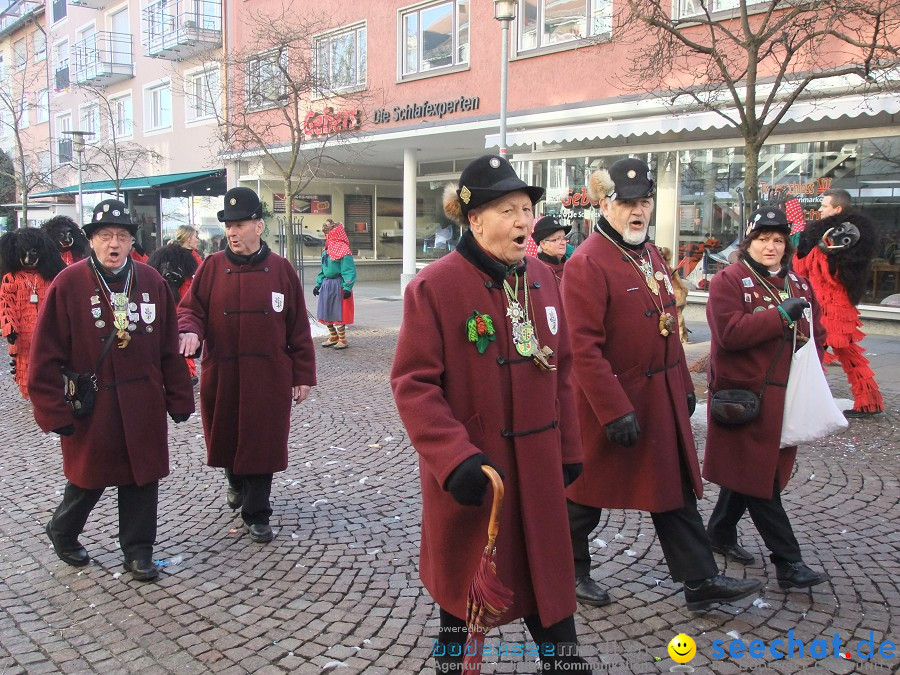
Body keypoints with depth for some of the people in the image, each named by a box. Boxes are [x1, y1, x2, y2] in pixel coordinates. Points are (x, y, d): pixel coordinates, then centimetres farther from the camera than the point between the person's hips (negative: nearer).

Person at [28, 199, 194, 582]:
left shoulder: (152, 282, 2)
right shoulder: (68, 284, -9)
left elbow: (169, 347, 4)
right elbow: (46, 354, -8)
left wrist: (179, 399, 4)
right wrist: (54, 412, -11)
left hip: (144, 406, 3)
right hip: (90, 406, -3)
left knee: (142, 477, 9)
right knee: (89, 479, 13)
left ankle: (138, 551, 26)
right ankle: (62, 533, 42)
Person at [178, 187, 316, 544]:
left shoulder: (280, 269, -1)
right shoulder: (212, 267, 1)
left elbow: (298, 327, 1)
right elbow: (190, 308, 4)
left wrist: (303, 375, 0)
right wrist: (189, 331, -21)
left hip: (268, 377, -2)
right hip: (221, 376, 2)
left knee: (262, 444, 2)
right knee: (226, 438, 15)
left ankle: (256, 515, 17)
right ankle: (237, 484, 46)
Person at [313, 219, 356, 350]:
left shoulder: (343, 251, -13)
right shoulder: (326, 251, 13)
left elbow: (349, 270, -18)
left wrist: (347, 287, -24)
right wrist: (318, 284, 16)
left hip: (338, 286, -8)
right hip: (326, 285, 8)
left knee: (338, 314, -2)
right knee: (326, 313, 13)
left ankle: (342, 340, 10)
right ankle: (333, 337, 27)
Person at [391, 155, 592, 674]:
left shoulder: (542, 278, 4)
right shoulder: (434, 286, -15)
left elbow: (561, 371, 11)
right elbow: (413, 384, -16)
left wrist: (569, 449, 12)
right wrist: (455, 458, -24)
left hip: (538, 465, 5)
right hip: (470, 474, -4)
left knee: (548, 574, 16)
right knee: (464, 579, 14)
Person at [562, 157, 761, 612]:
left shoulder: (650, 254, 10)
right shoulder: (587, 263, -19)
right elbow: (585, 348, -23)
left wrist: (684, 386, 16)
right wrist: (616, 413, -23)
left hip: (661, 400, 8)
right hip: (612, 400, -8)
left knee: (675, 489, 14)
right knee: (588, 495, 9)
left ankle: (701, 582, 25)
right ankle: (569, 572, 30)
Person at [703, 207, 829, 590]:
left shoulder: (799, 285, 13)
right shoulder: (728, 281, -7)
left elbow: (816, 336, 19)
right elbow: (729, 332, -21)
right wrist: (781, 314, -20)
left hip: (783, 399, 7)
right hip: (744, 397, -7)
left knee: (752, 473, 16)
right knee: (758, 479, -2)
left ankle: (720, 531, 34)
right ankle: (788, 562, 4)